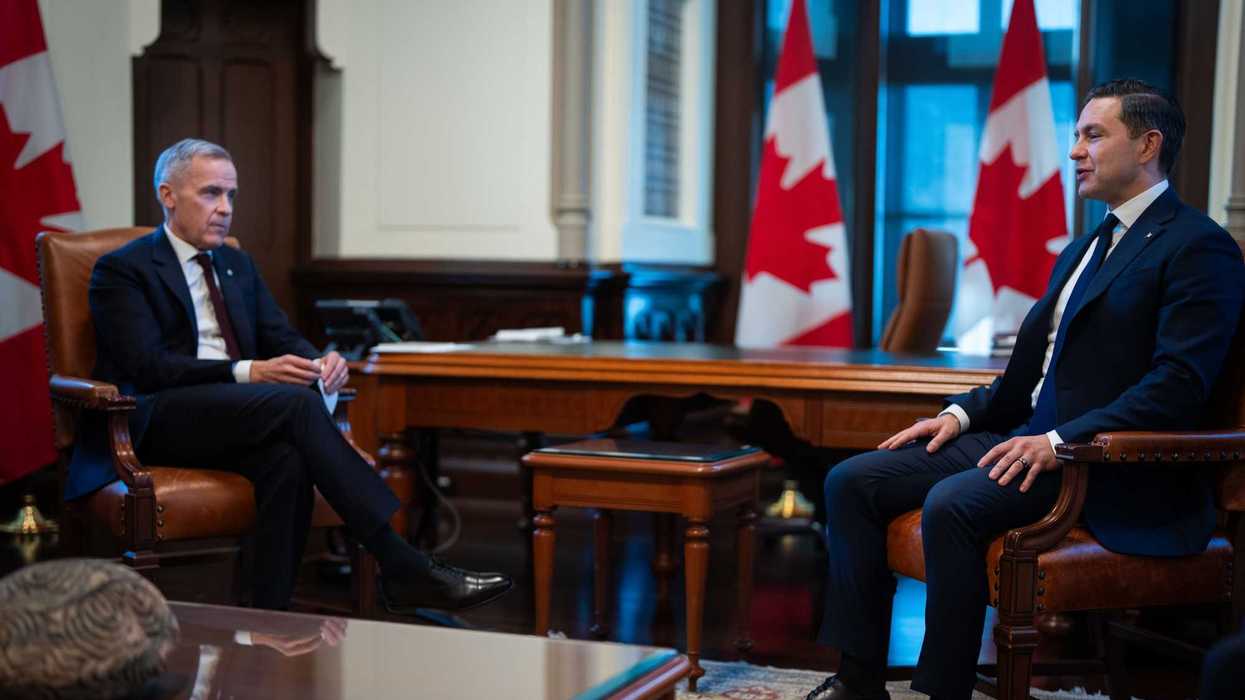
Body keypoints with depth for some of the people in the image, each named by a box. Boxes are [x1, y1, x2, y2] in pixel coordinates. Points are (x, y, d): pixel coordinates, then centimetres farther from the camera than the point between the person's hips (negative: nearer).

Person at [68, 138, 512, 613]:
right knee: (298, 402, -31)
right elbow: (149, 368, -13)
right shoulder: (122, 270, 1)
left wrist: (319, 363, -10)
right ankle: (402, 565, -34)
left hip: (238, 411, 6)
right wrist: (248, 372, -25)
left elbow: (282, 339, 15)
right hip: (156, 422, -6)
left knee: (287, 459, -32)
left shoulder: (238, 265, 23)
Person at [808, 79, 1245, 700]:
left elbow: (1178, 387, -18)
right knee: (852, 481, -4)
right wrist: (962, 412, 6)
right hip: (1026, 437, 9)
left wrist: (1061, 441, -24)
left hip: (1109, 464, -9)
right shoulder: (1083, 250, 22)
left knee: (951, 504, -33)